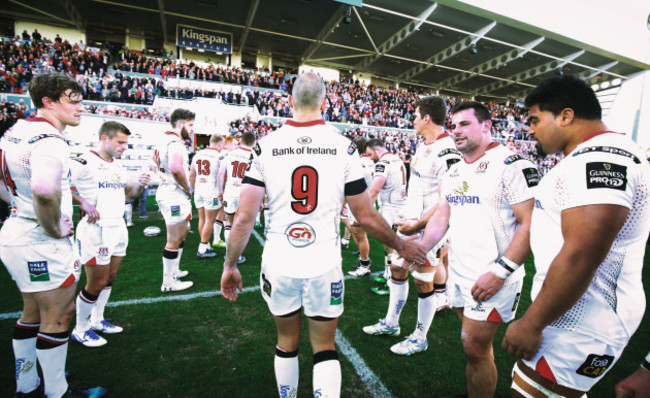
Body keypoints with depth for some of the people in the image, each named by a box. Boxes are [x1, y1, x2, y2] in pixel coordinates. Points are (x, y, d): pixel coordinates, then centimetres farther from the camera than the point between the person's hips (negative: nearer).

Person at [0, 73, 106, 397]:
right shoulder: (49, 141, -23)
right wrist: (55, 229, -25)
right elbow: (45, 190, -40)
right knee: (56, 318, 7)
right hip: (43, 245, -10)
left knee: (32, 313, 22)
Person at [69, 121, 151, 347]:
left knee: (110, 278, 17)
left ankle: (96, 320, 36)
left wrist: (140, 184, -1)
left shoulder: (118, 167, 13)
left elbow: (130, 192, 19)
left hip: (118, 228, 8)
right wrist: (83, 203, -26)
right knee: (96, 283, 1)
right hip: (96, 230, -8)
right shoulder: (84, 163, -12)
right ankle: (80, 330, 23)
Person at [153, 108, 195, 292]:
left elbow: (155, 161, 29)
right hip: (175, 196, -11)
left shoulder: (164, 140, 14)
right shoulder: (175, 142, -18)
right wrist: (187, 188, -19)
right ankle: (168, 283, 15)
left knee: (183, 231, 25)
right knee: (174, 240, 1)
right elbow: (176, 168, -35)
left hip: (165, 192, 11)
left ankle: (173, 271, 37)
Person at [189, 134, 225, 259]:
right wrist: (221, 192, 0)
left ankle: (206, 246, 25)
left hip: (198, 191, 6)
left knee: (202, 219, 14)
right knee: (209, 220, 1)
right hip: (212, 192, -6)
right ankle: (202, 250, 4)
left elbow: (191, 175, 14)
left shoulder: (197, 155, 10)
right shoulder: (219, 156, -8)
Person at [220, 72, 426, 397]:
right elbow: (366, 217, -2)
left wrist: (230, 266, 10)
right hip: (324, 265, -1)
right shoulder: (343, 147, -5)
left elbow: (245, 217, -5)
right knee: (324, 347, 19)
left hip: (279, 264, 2)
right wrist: (401, 246, 14)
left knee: (286, 342, 25)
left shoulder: (266, 145, -3)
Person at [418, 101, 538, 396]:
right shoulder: (453, 171, 10)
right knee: (473, 344, 21)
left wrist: (500, 271, -22)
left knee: (475, 347, 3)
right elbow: (441, 217, 11)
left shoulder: (510, 164, -14)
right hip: (458, 272, 7)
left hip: (491, 277, -7)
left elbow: (531, 224, -18)